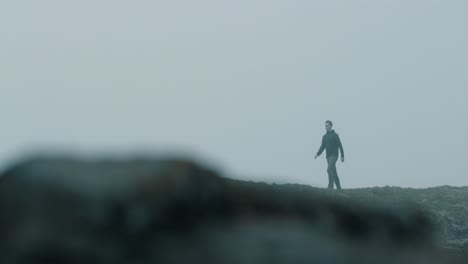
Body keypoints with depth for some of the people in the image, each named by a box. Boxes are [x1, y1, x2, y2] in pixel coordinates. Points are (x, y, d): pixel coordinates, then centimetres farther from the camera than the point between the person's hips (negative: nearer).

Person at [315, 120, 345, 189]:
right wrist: (318, 154, -2)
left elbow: (340, 146, -6)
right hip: (328, 156, 7)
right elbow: (322, 146, 14)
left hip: (334, 155, -7)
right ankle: (338, 187, 9)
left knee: (329, 169, -22)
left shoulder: (335, 135, -4)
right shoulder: (324, 136, 15)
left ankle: (330, 185, -26)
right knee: (333, 172, 6)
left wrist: (342, 156, -10)